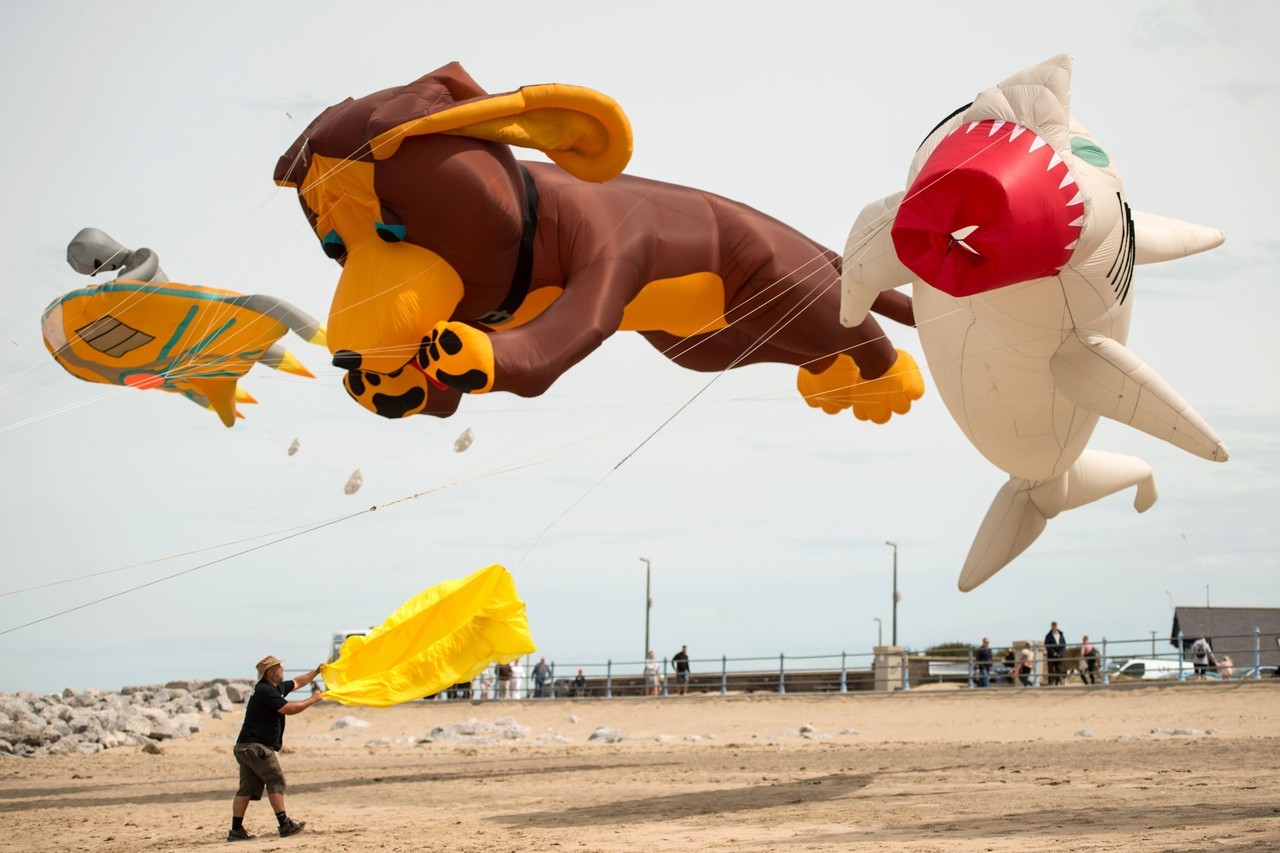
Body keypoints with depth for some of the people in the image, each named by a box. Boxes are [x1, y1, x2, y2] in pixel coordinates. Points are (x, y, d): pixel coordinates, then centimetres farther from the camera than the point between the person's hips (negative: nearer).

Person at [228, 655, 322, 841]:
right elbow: (288, 709, -19)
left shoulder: (277, 688, 17)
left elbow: (297, 682, 34)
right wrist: (312, 700, -9)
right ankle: (285, 824, -10)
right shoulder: (266, 691, -14)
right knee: (276, 781, -8)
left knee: (247, 788, 6)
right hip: (256, 747, -10)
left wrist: (317, 672, 36)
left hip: (245, 747, 10)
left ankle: (236, 830, 3)